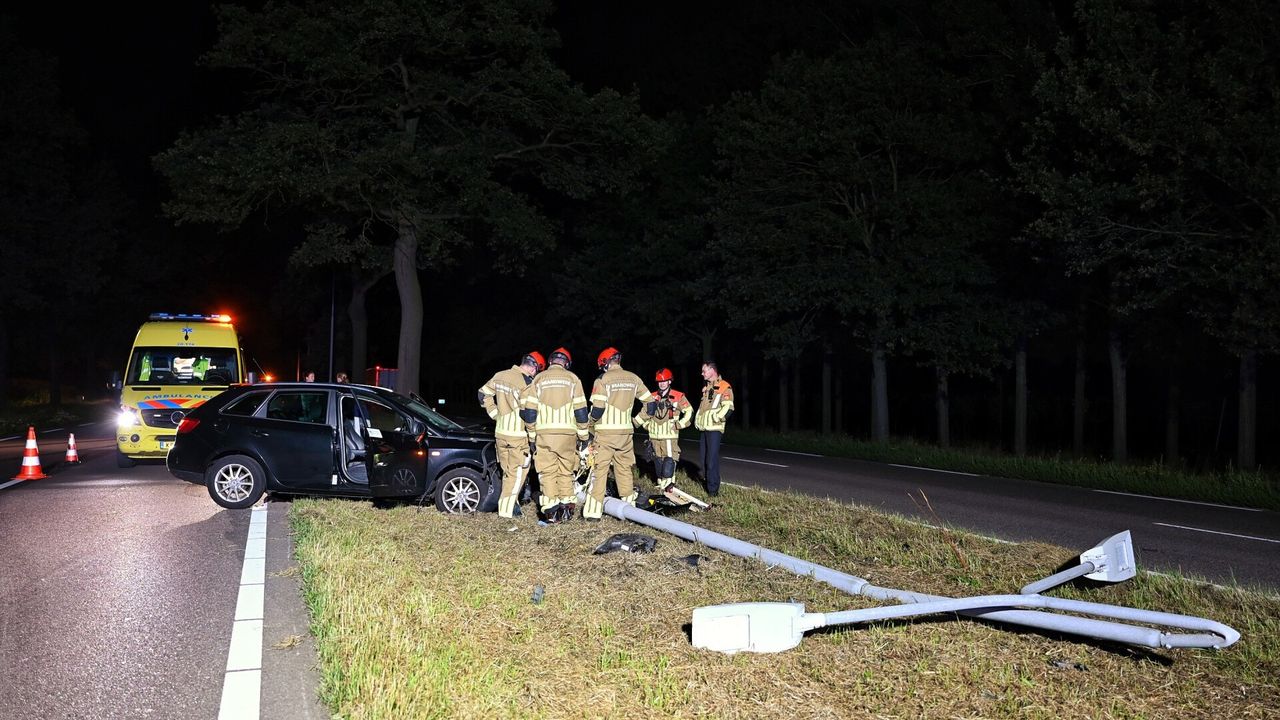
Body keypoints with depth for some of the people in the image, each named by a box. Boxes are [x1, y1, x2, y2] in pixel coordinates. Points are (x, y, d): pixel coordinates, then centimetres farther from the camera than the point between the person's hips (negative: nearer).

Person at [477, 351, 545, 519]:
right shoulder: (526, 383, -16)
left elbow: (483, 394, 15)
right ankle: (507, 510, -1)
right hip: (518, 434, -7)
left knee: (508, 472, 17)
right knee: (518, 473, 1)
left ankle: (512, 504, 22)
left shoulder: (500, 376, 7)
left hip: (500, 432, 7)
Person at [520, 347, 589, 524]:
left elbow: (529, 410, 2)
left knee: (548, 472, 3)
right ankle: (567, 508, 13)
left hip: (544, 434, 0)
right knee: (566, 471, 12)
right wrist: (583, 436, 10)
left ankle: (551, 512, -2)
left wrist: (531, 436, 8)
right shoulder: (572, 379, 6)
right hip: (567, 433, 1)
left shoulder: (539, 379, 7)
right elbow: (580, 410, 3)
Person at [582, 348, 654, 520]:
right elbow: (650, 402, 10)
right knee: (625, 469, 15)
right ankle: (629, 506, 19)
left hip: (606, 432, -5)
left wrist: (590, 424, 3)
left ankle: (593, 511, -4)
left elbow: (597, 409, -15)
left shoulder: (603, 379, -8)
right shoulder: (633, 378, 7)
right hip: (626, 431, 5)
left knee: (599, 469, -2)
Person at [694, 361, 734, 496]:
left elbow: (728, 407, -16)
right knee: (703, 456, 12)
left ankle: (713, 488, -6)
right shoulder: (706, 388, 20)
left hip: (715, 428, -8)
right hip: (703, 428, 8)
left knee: (712, 458, -10)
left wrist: (715, 418, -18)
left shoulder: (724, 387, -8)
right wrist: (697, 419, 19)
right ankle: (706, 480, 23)